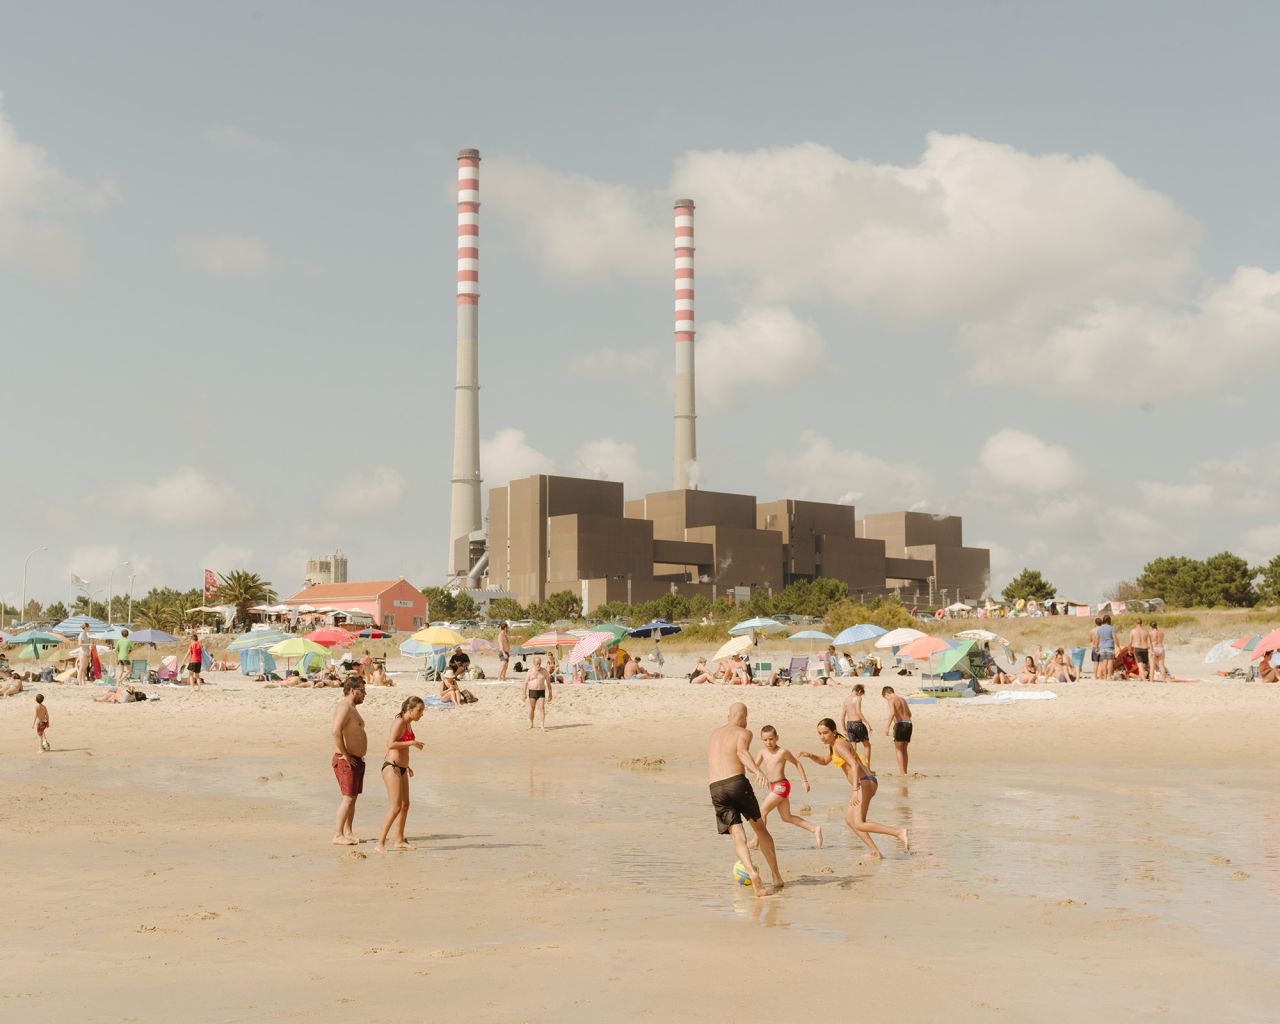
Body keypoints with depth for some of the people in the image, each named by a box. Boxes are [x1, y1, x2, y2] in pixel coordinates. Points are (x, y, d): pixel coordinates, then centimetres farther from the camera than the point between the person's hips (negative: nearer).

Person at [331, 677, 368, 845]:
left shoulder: (352, 709, 18)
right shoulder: (344, 707, -16)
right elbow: (336, 731, -30)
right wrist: (345, 754, -24)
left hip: (356, 760, 10)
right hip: (347, 761, -10)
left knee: (353, 797, 11)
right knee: (348, 797, -12)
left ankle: (347, 833, 16)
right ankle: (337, 835, -11)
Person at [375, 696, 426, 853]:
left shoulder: (408, 724, 14)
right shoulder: (399, 722, -14)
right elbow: (391, 744, -24)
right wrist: (413, 743, -20)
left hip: (401, 768, 10)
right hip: (392, 767, -10)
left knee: (405, 805, 16)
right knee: (395, 807, -14)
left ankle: (399, 840, 28)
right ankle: (380, 844, -14)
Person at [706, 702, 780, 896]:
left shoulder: (715, 734, 25)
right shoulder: (744, 733, 6)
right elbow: (742, 751, -17)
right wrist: (757, 771, -34)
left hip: (715, 789, 4)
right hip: (737, 783, -4)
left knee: (738, 836, -2)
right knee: (760, 828, 15)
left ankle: (752, 872, -28)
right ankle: (776, 876, 19)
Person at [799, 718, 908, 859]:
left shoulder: (839, 745, -15)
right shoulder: (833, 744, 15)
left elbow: (854, 765, -27)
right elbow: (824, 761, 32)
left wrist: (855, 790, -35)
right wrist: (810, 756, 14)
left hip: (865, 783, -10)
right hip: (867, 782, 10)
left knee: (859, 825, -16)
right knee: (849, 819, 18)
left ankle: (899, 833, -24)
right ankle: (875, 852, 15)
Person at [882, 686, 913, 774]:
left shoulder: (891, 700, -4)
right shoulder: (902, 699, 19)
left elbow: (892, 712, -23)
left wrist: (887, 727, -27)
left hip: (900, 725, -7)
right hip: (908, 724, 7)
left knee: (898, 750, 0)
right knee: (904, 750, 17)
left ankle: (902, 772, -6)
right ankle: (905, 772, 18)